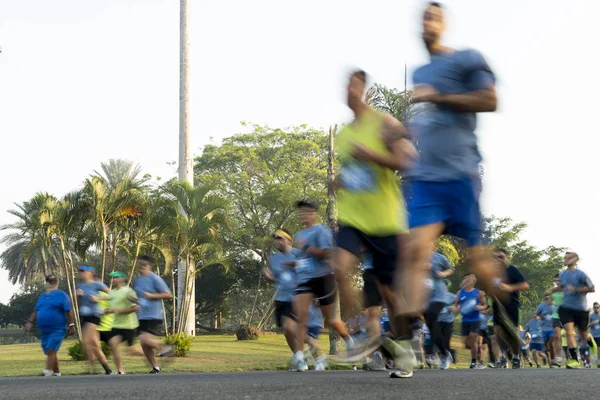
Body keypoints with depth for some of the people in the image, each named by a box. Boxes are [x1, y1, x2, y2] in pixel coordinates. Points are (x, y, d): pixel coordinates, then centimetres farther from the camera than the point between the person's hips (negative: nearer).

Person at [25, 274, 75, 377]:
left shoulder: (61, 295, -3)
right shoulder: (42, 296, 16)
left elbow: (69, 311, -8)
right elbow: (36, 311, 18)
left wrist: (71, 325, -14)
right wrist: (30, 321, 3)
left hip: (57, 330, -7)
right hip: (44, 330, 7)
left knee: (51, 351, -18)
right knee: (51, 353, 10)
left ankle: (47, 372, -24)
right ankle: (57, 373, 20)